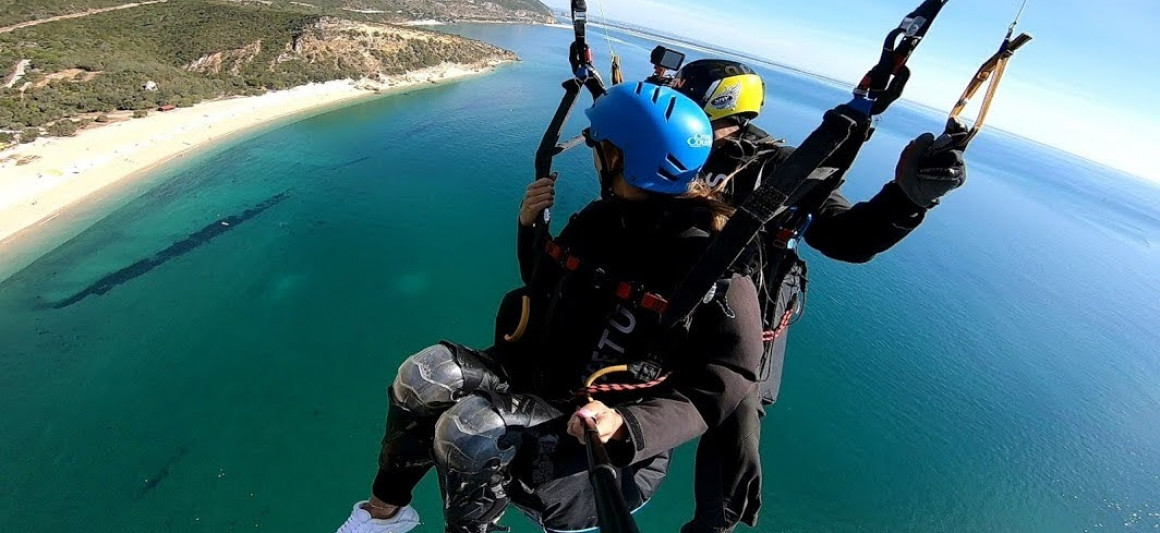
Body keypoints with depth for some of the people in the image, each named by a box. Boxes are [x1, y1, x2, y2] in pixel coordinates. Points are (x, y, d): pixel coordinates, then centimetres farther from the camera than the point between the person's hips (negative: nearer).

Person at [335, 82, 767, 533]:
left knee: (470, 432, -26)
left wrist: (626, 426, -33)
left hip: (612, 444, -6)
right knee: (422, 377, -8)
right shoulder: (601, 216, -1)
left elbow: (714, 393, -19)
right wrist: (530, 227, -2)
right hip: (543, 368, 7)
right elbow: (545, 288, 13)